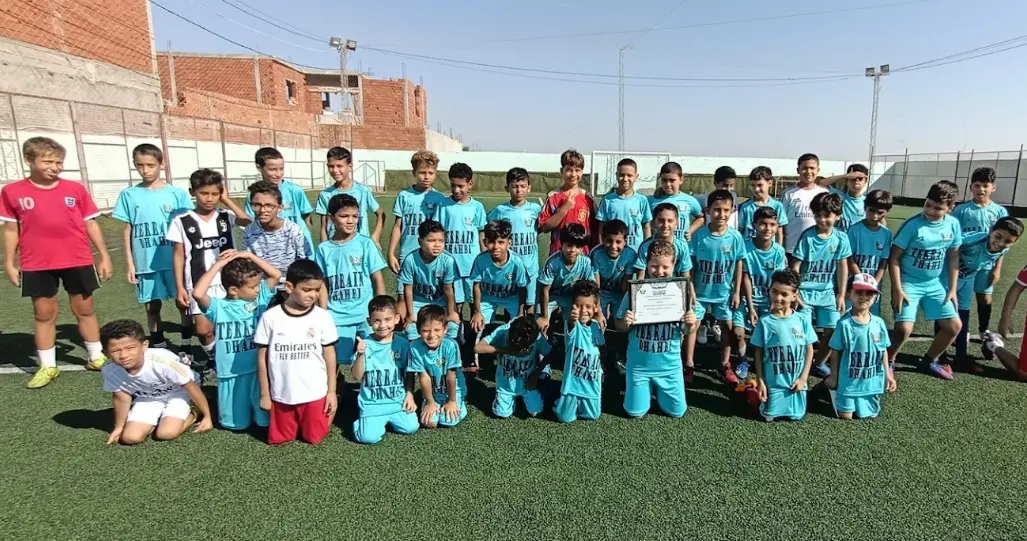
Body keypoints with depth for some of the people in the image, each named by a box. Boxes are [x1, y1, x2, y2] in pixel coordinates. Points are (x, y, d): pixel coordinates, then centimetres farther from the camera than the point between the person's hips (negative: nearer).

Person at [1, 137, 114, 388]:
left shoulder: (75, 189, -1)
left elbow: (90, 224, 4)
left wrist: (104, 256, 3)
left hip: (78, 261, 0)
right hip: (37, 265, 0)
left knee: (84, 309, 11)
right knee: (44, 314, 9)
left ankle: (96, 357, 23)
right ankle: (47, 366, 20)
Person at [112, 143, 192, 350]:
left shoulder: (177, 193, -2)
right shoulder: (129, 195, 2)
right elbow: (128, 230, 5)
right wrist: (129, 263, 2)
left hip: (176, 260, -1)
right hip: (146, 263, 1)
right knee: (152, 307, 10)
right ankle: (158, 347, 23)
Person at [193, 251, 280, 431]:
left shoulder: (261, 298, -2)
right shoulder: (218, 307, -11)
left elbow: (276, 275, -6)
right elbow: (197, 294, -29)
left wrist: (250, 256, -12)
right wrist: (218, 265, -23)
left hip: (259, 369, 1)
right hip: (232, 374, -1)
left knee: (266, 419, 6)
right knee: (237, 423, 16)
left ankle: (262, 416, 38)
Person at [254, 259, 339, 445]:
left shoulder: (323, 317, -9)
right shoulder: (270, 317, -10)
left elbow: (329, 355, -1)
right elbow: (262, 357, -1)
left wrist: (332, 391, 1)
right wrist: (264, 394, 3)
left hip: (315, 394, 0)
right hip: (281, 394, 1)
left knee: (314, 438, 11)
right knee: (278, 439, 12)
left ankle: (328, 412, 38)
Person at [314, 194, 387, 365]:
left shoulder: (366, 244, -2)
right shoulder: (324, 249, 2)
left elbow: (378, 279, 0)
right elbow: (323, 285, 6)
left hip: (366, 315, -1)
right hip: (337, 317, 1)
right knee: (334, 360, 8)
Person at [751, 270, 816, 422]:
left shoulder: (802, 320, -6)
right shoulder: (765, 322, -10)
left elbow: (809, 350, 1)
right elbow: (759, 354, -4)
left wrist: (803, 378, -4)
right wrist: (760, 381, -6)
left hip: (796, 382, 2)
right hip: (773, 382, -2)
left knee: (796, 416, 10)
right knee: (769, 416, 4)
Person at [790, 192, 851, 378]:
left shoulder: (841, 238, -4)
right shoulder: (807, 236, -12)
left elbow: (842, 267, 2)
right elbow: (795, 267, -9)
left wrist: (841, 295, 2)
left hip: (828, 292, 3)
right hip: (805, 291, -3)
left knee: (833, 331, 4)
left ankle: (819, 363, 26)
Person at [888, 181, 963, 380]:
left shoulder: (953, 224, -3)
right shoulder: (913, 225, -17)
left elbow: (953, 257, 7)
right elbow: (894, 257, -14)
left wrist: (952, 289, 5)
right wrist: (897, 290, -17)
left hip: (936, 284, 5)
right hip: (909, 283, -5)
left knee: (954, 325, 7)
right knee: (904, 328, -17)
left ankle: (930, 361, 29)